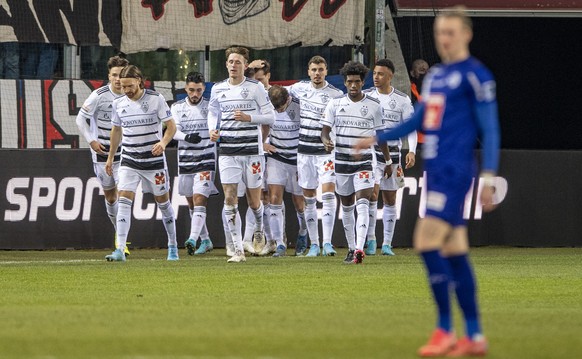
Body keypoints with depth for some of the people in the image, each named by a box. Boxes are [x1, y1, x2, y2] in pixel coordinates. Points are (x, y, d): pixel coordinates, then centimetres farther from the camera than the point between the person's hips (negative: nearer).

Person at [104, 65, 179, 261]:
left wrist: (163, 142, -26)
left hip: (154, 159, -2)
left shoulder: (156, 99, -9)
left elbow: (171, 126, -7)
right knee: (124, 201, -13)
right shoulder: (119, 103, 2)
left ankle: (172, 245, 25)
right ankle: (120, 249, -18)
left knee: (163, 201, 8)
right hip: (129, 161, 2)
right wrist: (110, 157, 20)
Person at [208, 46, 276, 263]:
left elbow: (270, 116, -1)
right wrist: (213, 130, 3)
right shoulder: (218, 89, 7)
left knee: (253, 201, 4)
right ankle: (238, 250, -6)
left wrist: (249, 118, -16)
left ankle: (259, 229, 40)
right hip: (227, 152, 2)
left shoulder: (255, 88, -3)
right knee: (230, 199, -9)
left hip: (252, 151, -2)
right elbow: (213, 113, 22)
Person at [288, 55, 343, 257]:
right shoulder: (300, 88, 6)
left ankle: (327, 242, -18)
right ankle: (314, 244, 12)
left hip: (326, 151, -4)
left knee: (328, 193, -16)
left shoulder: (336, 95, -4)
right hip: (304, 150, 4)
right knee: (309, 198, 6)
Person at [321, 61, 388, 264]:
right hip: (342, 162, 3)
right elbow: (325, 130, 3)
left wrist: (388, 161, 13)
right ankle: (351, 248, 24)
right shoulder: (335, 104, 4)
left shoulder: (374, 106, 1)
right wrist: (326, 142, -21)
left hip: (364, 162, -3)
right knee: (346, 206, 12)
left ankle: (359, 249, -29)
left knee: (362, 204, -17)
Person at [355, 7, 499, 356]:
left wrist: (489, 177, -13)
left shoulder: (474, 75, -7)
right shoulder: (435, 75, 17)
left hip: (454, 171, -8)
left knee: (427, 241, -14)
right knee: (454, 252, 6)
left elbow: (490, 129, -8)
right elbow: (419, 120, 29)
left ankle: (445, 331, -9)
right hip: (436, 170, 8)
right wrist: (378, 138, 29)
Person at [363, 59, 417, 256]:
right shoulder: (365, 96, 2)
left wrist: (412, 151, -14)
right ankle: (370, 239, -8)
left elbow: (411, 127, 0)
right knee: (372, 193, -17)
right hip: (370, 151, -1)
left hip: (392, 152, 1)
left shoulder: (402, 99, 1)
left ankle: (387, 244, 13)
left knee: (390, 199, 5)